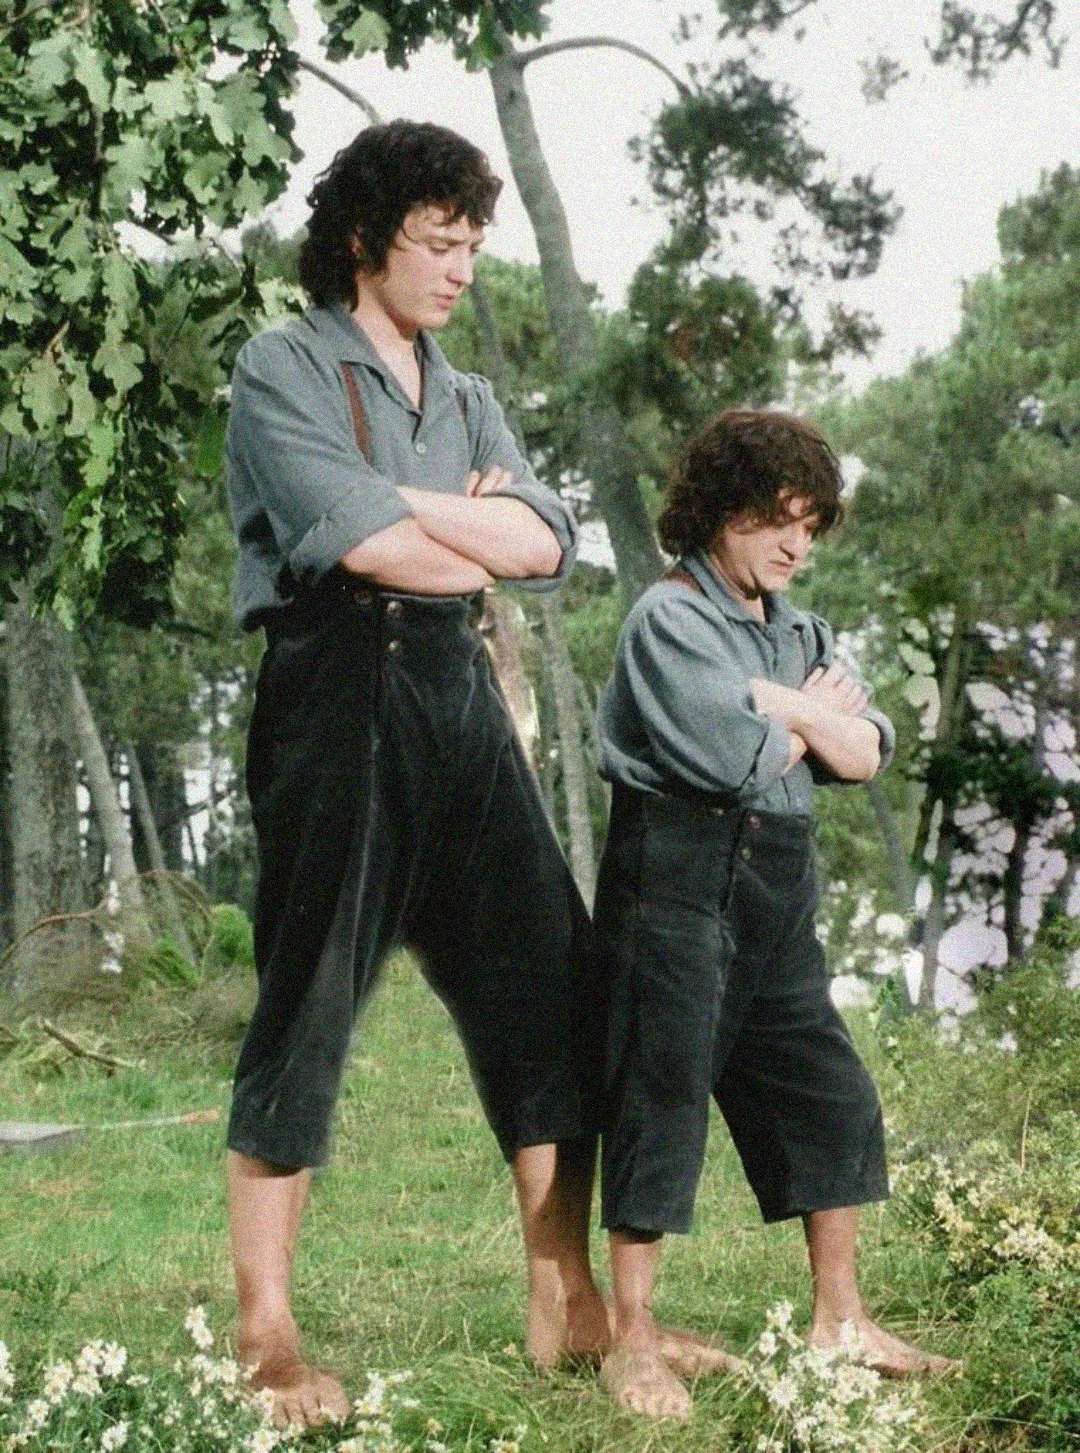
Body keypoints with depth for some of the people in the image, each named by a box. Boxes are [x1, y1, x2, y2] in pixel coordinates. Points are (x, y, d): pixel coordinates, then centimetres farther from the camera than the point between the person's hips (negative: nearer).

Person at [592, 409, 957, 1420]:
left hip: (777, 883, 8)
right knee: (663, 1094, -6)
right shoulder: (669, 618, -7)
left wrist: (788, 708, -9)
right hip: (679, 872, -8)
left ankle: (839, 1318, 20)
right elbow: (733, 756, -18)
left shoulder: (802, 634, 18)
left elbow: (865, 756, 8)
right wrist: (812, 719, 1)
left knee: (830, 1095, 8)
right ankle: (632, 1343, 0)